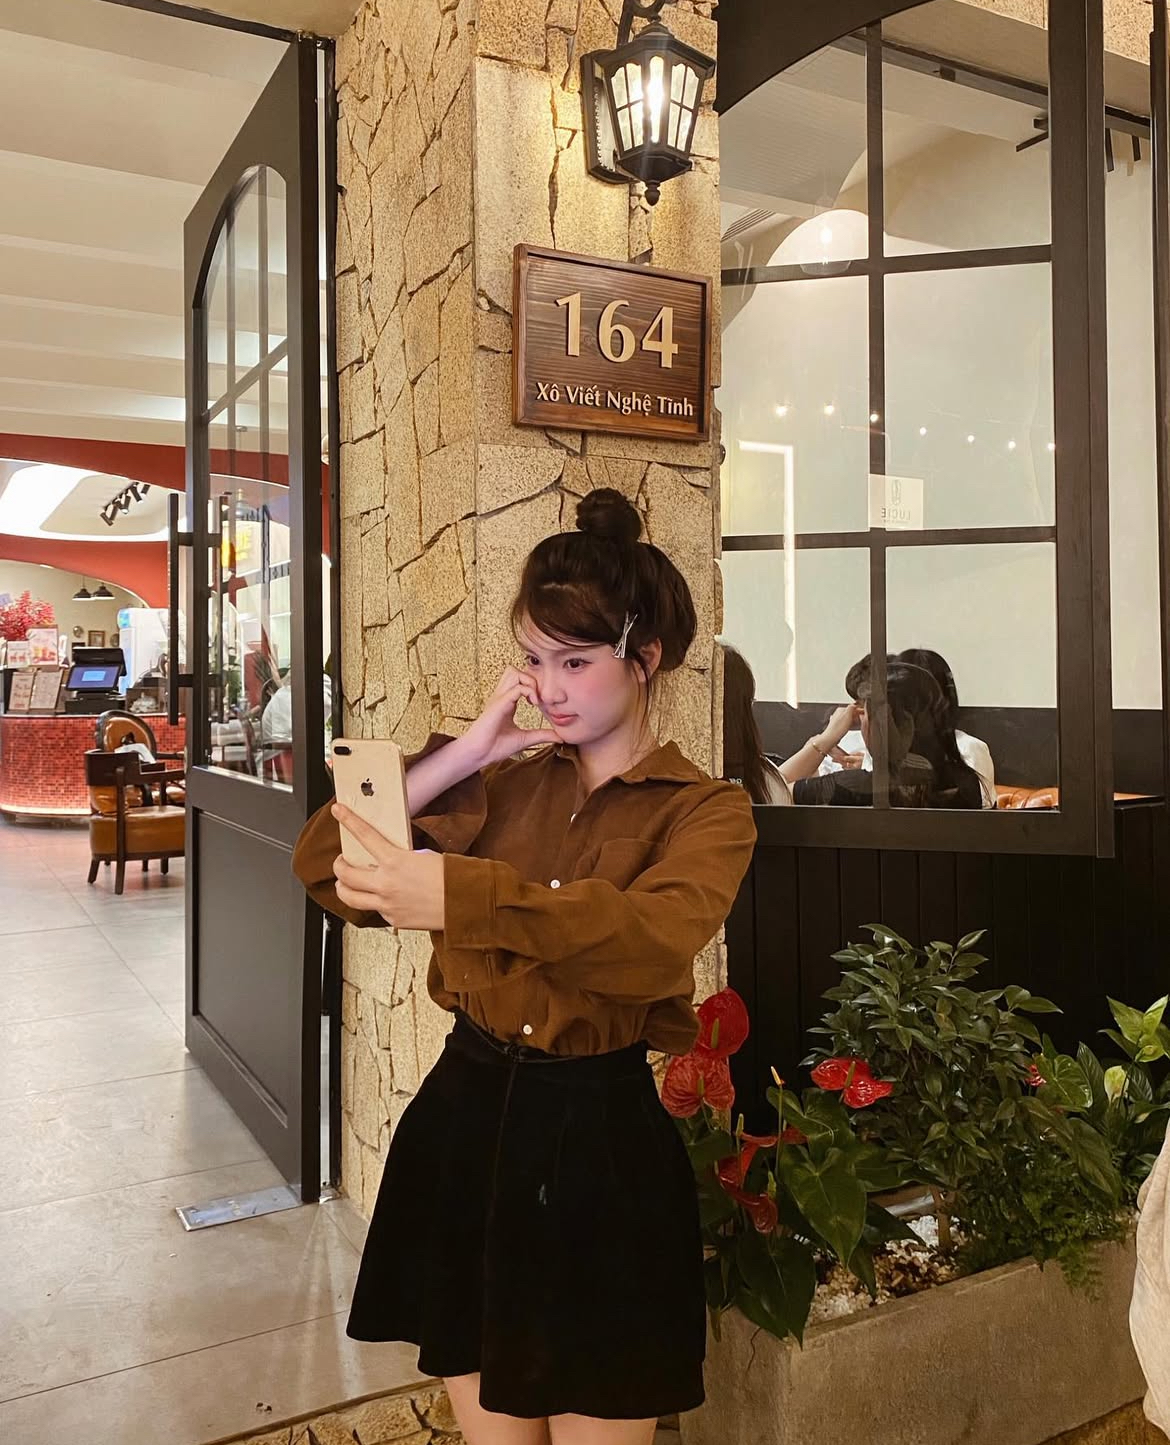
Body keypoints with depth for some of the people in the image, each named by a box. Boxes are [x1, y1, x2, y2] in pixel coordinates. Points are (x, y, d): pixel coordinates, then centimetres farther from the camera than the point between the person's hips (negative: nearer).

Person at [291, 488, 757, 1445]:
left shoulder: (706, 810, -5)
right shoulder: (502, 781, 6)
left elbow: (651, 941, -28)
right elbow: (322, 863, -4)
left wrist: (460, 895, -40)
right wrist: (465, 755, -10)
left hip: (602, 1140, -3)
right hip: (465, 1122, 4)